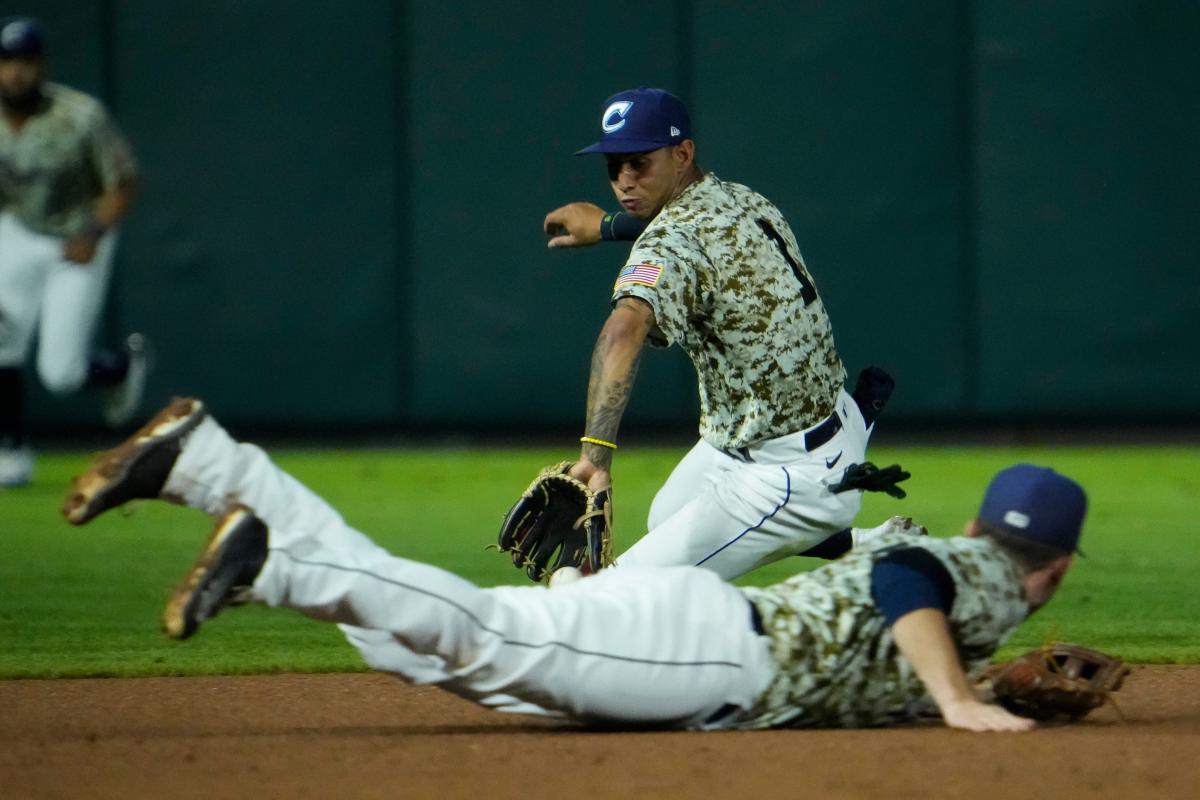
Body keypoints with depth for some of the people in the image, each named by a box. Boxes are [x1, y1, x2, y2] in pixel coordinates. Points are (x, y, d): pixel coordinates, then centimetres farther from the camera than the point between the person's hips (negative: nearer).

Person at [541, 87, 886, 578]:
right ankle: (866, 545, 32)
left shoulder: (672, 243, -26)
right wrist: (606, 226, 36)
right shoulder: (747, 201, 2)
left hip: (795, 477, -10)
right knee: (669, 519, 34)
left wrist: (595, 452, -55)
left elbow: (625, 329, -46)